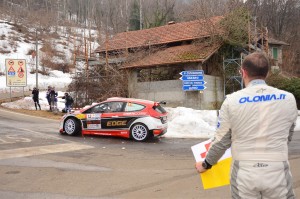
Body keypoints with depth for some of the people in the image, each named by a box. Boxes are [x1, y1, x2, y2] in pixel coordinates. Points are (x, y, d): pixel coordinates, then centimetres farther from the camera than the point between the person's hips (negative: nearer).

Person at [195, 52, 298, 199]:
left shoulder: (232, 100, -5)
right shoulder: (288, 99, -1)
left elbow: (221, 140, 1)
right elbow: (287, 137, 12)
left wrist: (206, 164, 18)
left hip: (244, 172, 0)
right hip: (277, 171, 1)